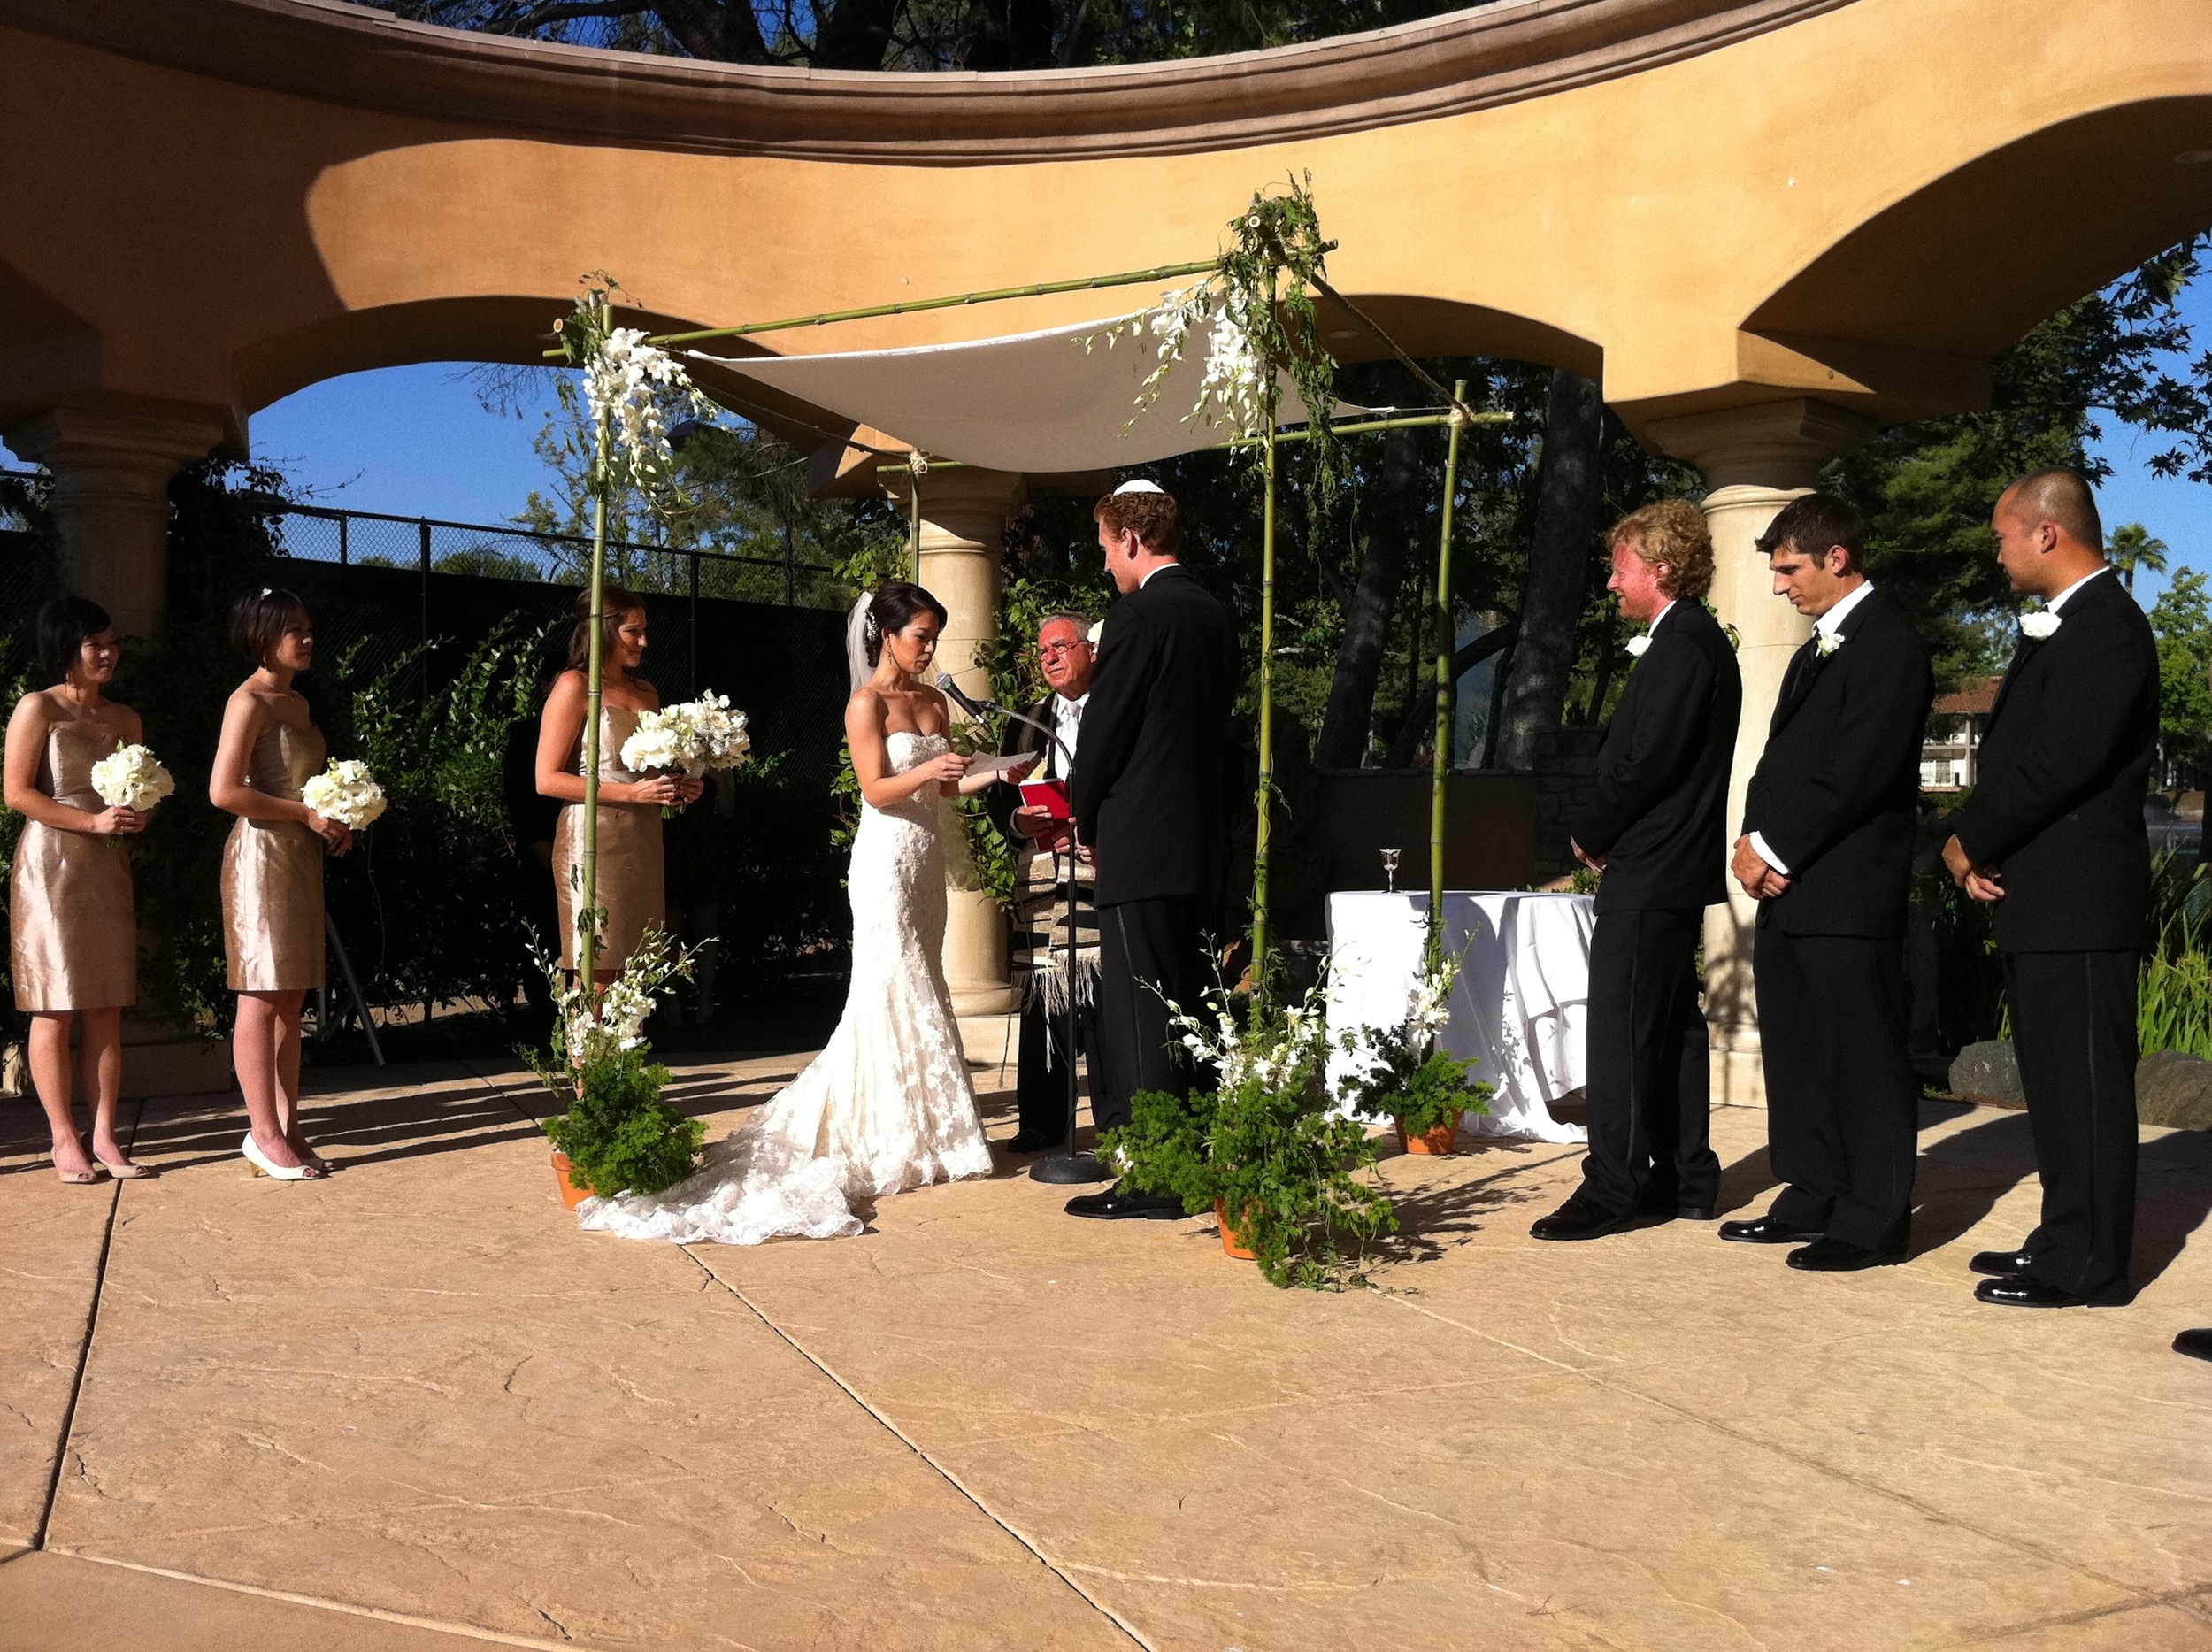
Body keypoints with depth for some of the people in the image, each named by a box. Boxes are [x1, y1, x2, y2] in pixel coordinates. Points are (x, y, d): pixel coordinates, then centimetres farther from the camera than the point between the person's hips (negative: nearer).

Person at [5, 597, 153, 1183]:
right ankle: (65, 1141, 3)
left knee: (107, 1009, 3)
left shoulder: (124, 718, 14)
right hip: (51, 864, -5)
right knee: (54, 1008, -3)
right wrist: (93, 821, -16)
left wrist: (138, 816, -1)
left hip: (108, 869, 5)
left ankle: (104, 1137, 7)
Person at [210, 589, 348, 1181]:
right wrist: (307, 814, -16)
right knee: (262, 998, -5)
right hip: (262, 854, -9)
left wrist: (334, 826, 7)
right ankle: (265, 1133, -1)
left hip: (302, 858, 9)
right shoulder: (248, 701, -9)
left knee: (291, 999, 9)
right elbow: (224, 791, -19)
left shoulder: (298, 703, 16)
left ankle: (287, 1126, 13)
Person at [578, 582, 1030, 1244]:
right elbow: (877, 789, -15)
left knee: (919, 990, 9)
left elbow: (942, 786, 10)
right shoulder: (867, 702, -9)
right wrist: (928, 770, -31)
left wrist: (985, 776, -7)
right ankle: (886, 1136, 1)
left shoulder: (934, 702, 12)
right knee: (893, 989, -6)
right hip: (887, 858, -8)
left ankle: (915, 1130, 16)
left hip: (928, 855, 8)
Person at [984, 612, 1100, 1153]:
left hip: (1102, 876, -4)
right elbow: (999, 797, 18)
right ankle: (1042, 1123, 14)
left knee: (1105, 1003, -7)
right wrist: (1019, 822, -3)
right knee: (1041, 1002, 5)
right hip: (1040, 879, 4)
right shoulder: (1026, 722, 21)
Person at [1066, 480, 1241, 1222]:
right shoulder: (1217, 617, 12)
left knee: (1140, 1015, -4)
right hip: (1198, 845, 9)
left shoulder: (1137, 616, -13)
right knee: (1186, 1007, 14)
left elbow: (1103, 731, -12)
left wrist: (1086, 824, 4)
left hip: (1139, 846, -9)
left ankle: (1152, 1180, -1)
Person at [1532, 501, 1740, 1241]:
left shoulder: (1683, 644, -16)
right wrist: (1604, 830, 9)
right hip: (1673, 868, 11)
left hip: (1648, 872, -11)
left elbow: (1646, 762, -22)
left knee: (1622, 1026, -7)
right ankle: (1685, 1179, 20)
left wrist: (1590, 832, -8)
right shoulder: (1694, 639, 16)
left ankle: (1613, 1186, -2)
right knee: (1671, 1023, 13)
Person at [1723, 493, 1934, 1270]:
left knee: (1863, 1057, -2)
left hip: (1847, 891, -9)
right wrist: (1756, 842, 2)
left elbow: (1856, 773, -18)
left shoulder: (1888, 645, -9)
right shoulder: (1819, 647, 21)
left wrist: (1776, 851, -13)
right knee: (1796, 1054, 13)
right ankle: (1813, 1200, 23)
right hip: (1788, 886, 9)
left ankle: (1874, 1220, 7)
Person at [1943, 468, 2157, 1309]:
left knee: (2082, 1081, -3)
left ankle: (2086, 1266, 5)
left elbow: (2055, 765, -23)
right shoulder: (2055, 629, 18)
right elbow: (2011, 753, 17)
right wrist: (1974, 843, 1)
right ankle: (2065, 1239, 25)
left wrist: (1973, 841, -10)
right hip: (2039, 897, 10)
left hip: (2079, 900, -10)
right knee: (2055, 1081, 15)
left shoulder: (2107, 629, -15)